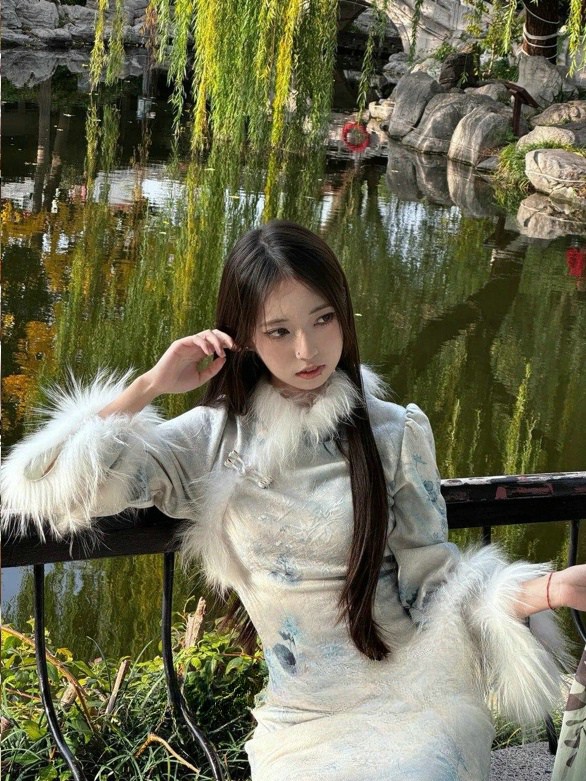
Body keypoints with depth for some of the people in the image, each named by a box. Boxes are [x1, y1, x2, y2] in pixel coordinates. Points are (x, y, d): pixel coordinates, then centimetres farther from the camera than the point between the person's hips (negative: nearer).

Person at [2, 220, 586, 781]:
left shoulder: (394, 433, 1)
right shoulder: (216, 435, 2)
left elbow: (431, 582, 0)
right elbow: (49, 484, -3)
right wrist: (151, 386, -6)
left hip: (416, 700, 0)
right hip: (301, 721, 0)